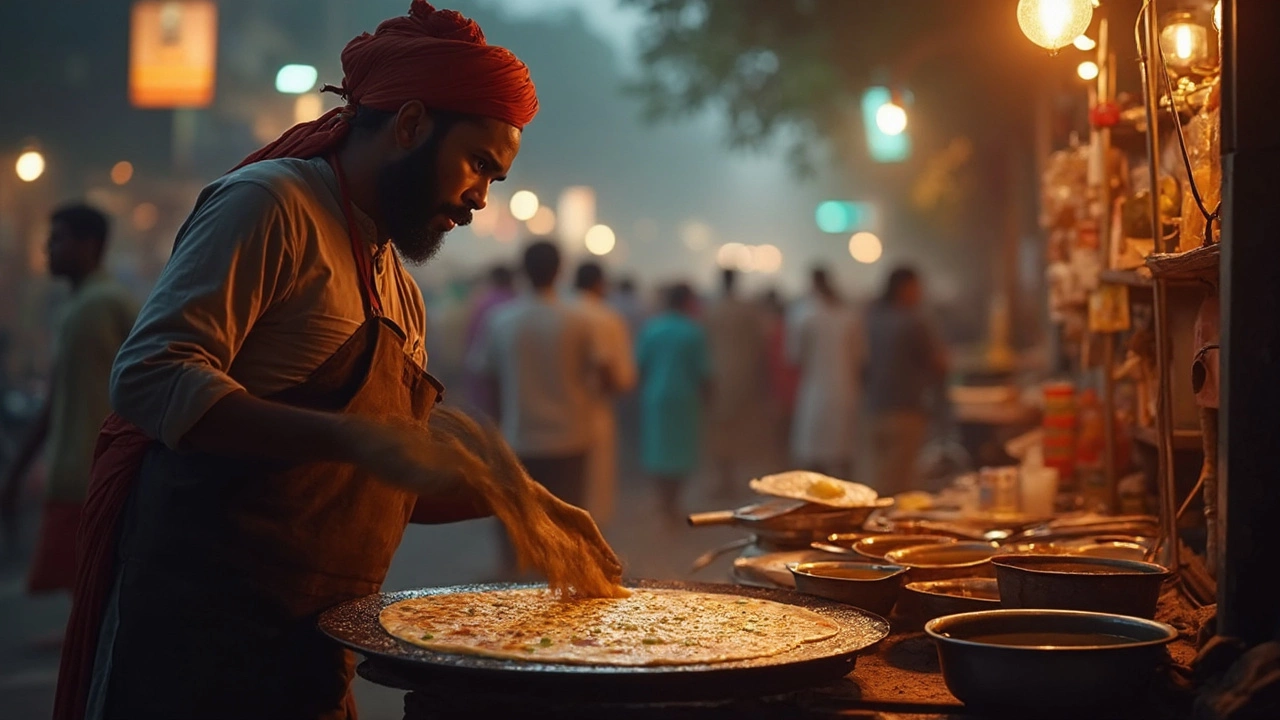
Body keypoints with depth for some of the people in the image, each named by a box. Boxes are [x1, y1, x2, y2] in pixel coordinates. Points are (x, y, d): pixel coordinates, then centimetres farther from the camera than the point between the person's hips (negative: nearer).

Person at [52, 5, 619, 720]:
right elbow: (151, 377, -21)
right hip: (198, 627, -8)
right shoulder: (271, 201, -8)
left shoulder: (398, 287, 18)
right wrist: (356, 439, -27)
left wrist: (514, 497, 7)